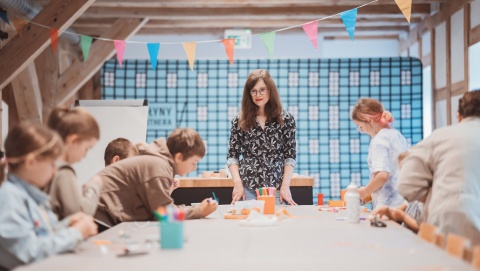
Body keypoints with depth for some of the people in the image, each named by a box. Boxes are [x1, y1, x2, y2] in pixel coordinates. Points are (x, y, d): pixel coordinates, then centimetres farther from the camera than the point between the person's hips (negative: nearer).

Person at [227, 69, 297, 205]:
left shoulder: (286, 119, 4)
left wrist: (285, 185, -7)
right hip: (247, 189, 1)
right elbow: (232, 156, 7)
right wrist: (237, 183, -7)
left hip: (276, 189, 0)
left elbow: (290, 156, 2)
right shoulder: (239, 121, 6)